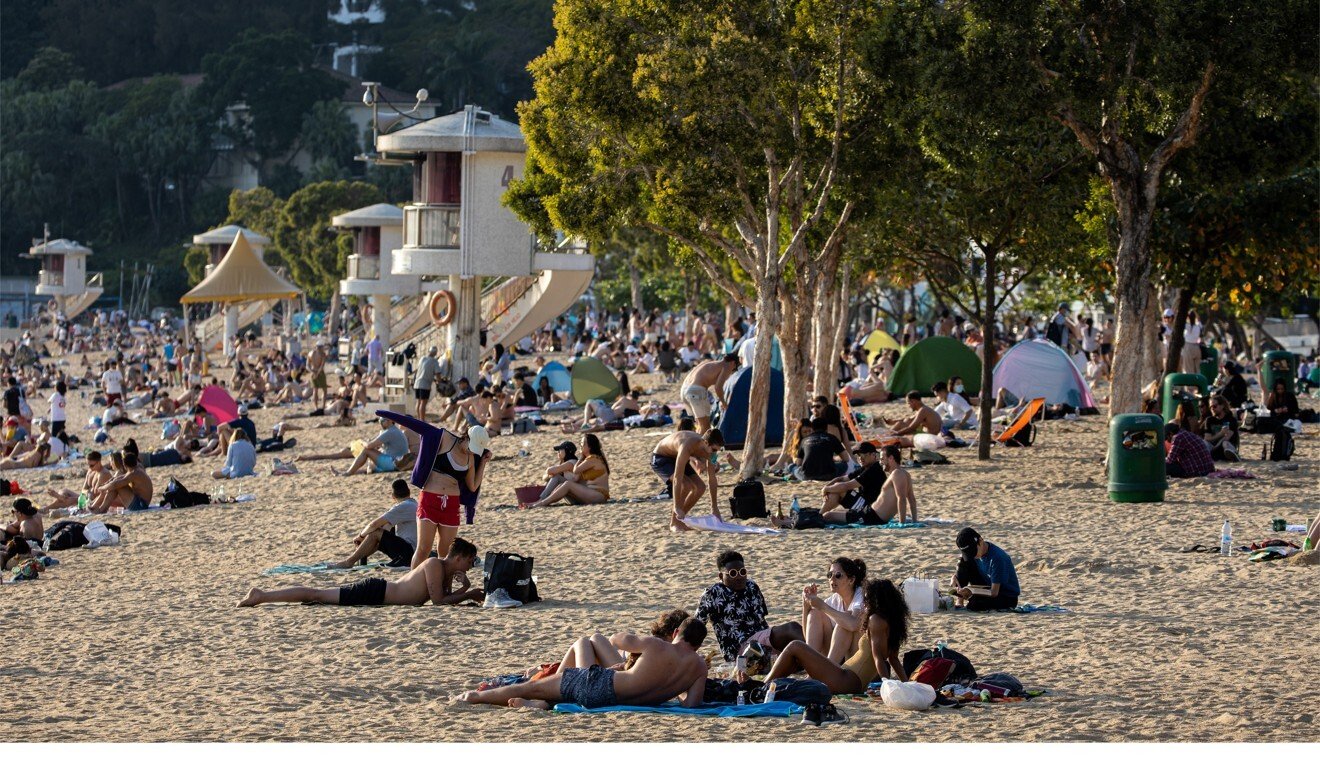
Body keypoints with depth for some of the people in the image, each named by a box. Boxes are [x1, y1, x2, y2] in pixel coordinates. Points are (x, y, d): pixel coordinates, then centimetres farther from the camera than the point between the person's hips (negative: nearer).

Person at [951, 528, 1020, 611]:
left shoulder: (996, 558, -29)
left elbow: (994, 593, -29)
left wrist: (971, 591, -39)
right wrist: (956, 577, -15)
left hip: (1009, 598, -8)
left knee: (974, 604, -37)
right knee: (964, 562, -9)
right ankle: (959, 602, -10)